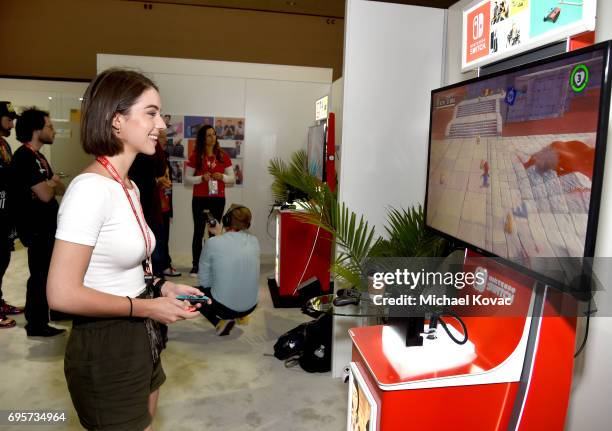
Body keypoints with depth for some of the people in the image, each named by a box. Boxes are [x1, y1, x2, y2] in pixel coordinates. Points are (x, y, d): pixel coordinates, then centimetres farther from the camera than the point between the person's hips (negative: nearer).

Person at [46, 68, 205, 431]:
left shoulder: (129, 187, 6)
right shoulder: (91, 188, -22)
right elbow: (62, 293, -24)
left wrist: (161, 287, 1)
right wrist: (147, 307, -18)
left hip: (140, 341, 9)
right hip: (105, 350, -9)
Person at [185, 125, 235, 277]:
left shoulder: (223, 156, 6)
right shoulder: (195, 156, 0)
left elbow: (232, 178, 8)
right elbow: (187, 178, 0)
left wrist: (222, 177, -12)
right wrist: (201, 178, -16)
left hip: (218, 199, 2)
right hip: (199, 199, -2)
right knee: (198, 231, -1)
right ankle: (195, 266, 5)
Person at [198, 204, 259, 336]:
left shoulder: (212, 243, -14)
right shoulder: (254, 241, -3)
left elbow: (204, 281, -3)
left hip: (223, 307, -5)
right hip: (251, 306, 5)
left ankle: (220, 322, 5)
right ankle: (240, 316, 22)